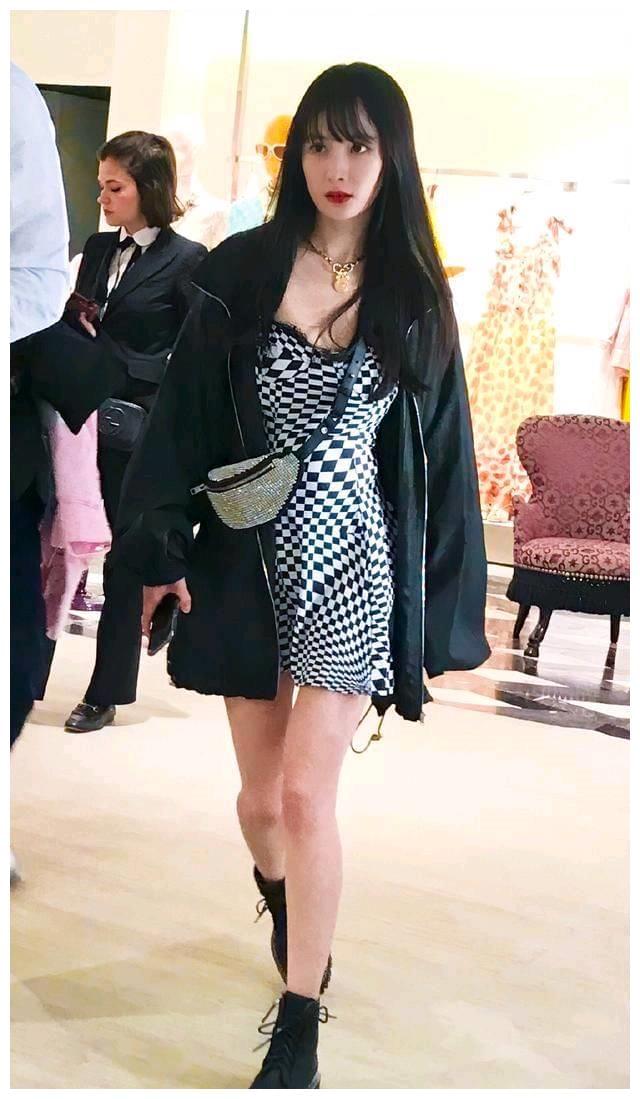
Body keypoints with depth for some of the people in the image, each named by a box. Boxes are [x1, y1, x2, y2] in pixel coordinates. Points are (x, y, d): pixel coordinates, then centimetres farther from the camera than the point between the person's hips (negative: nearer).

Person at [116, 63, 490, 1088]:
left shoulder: (415, 296, 1)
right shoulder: (242, 271, 0)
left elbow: (441, 455, 4)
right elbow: (186, 417, 1)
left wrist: (445, 609, 3)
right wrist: (162, 550, -4)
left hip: (354, 560, -1)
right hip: (250, 555, 2)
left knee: (307, 793, -6)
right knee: (261, 793, 12)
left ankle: (299, 1032, 9)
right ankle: (286, 909, 47)